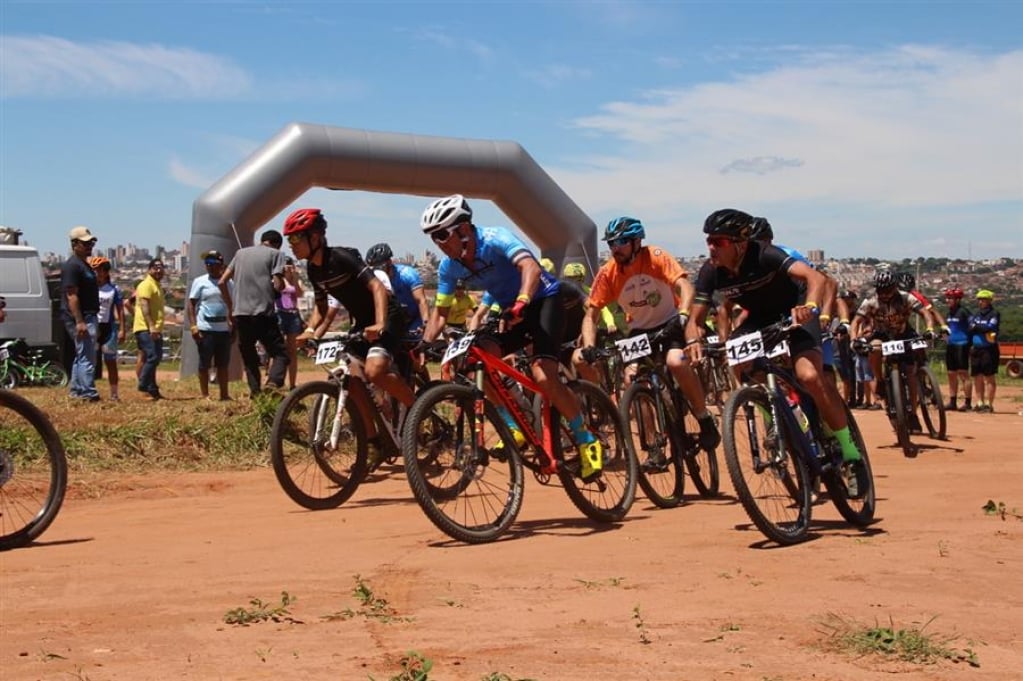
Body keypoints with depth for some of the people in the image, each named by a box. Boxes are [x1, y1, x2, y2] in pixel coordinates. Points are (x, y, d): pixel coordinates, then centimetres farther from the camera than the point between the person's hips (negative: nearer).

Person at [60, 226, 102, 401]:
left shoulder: (84, 265, 18)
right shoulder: (72, 266, -14)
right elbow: (71, 296, -20)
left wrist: (94, 322, 24)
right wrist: (79, 321, -26)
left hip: (88, 317, 11)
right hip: (81, 318, -11)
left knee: (81, 356, 15)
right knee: (87, 357, -12)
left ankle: (76, 391, 22)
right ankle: (89, 394, -12)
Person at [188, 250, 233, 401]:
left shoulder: (229, 283, 10)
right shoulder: (200, 281, 0)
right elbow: (191, 303, -2)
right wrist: (193, 325, -11)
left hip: (224, 329, 4)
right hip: (205, 329, -4)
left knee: (223, 364, 8)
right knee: (204, 363, 1)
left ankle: (224, 394, 14)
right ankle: (204, 395, 7)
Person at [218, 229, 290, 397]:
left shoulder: (241, 252, 17)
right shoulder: (275, 254, 3)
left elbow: (221, 282, 14)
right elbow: (278, 285, -9)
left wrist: (230, 307, 22)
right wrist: (282, 285, 13)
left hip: (240, 314, 5)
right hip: (263, 313, -4)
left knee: (249, 357, 14)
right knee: (280, 353, 0)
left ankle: (256, 393, 5)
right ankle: (272, 385, -24)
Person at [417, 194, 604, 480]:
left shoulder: (495, 239, -25)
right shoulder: (449, 267, -4)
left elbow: (530, 267, -41)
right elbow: (441, 311, 4)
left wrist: (521, 303, -58)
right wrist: (425, 344, -13)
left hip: (544, 301, -7)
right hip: (511, 311, 7)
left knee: (543, 376, -25)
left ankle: (587, 441, -7)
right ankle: (515, 427, -3)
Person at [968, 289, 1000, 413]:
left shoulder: (994, 314, -2)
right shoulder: (975, 314, 16)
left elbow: (990, 327, -17)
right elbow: (969, 329, 14)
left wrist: (976, 326, -6)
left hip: (989, 350, -6)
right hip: (975, 349, 6)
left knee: (989, 378, -5)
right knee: (977, 378, 7)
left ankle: (988, 404, -5)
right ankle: (979, 403, 12)